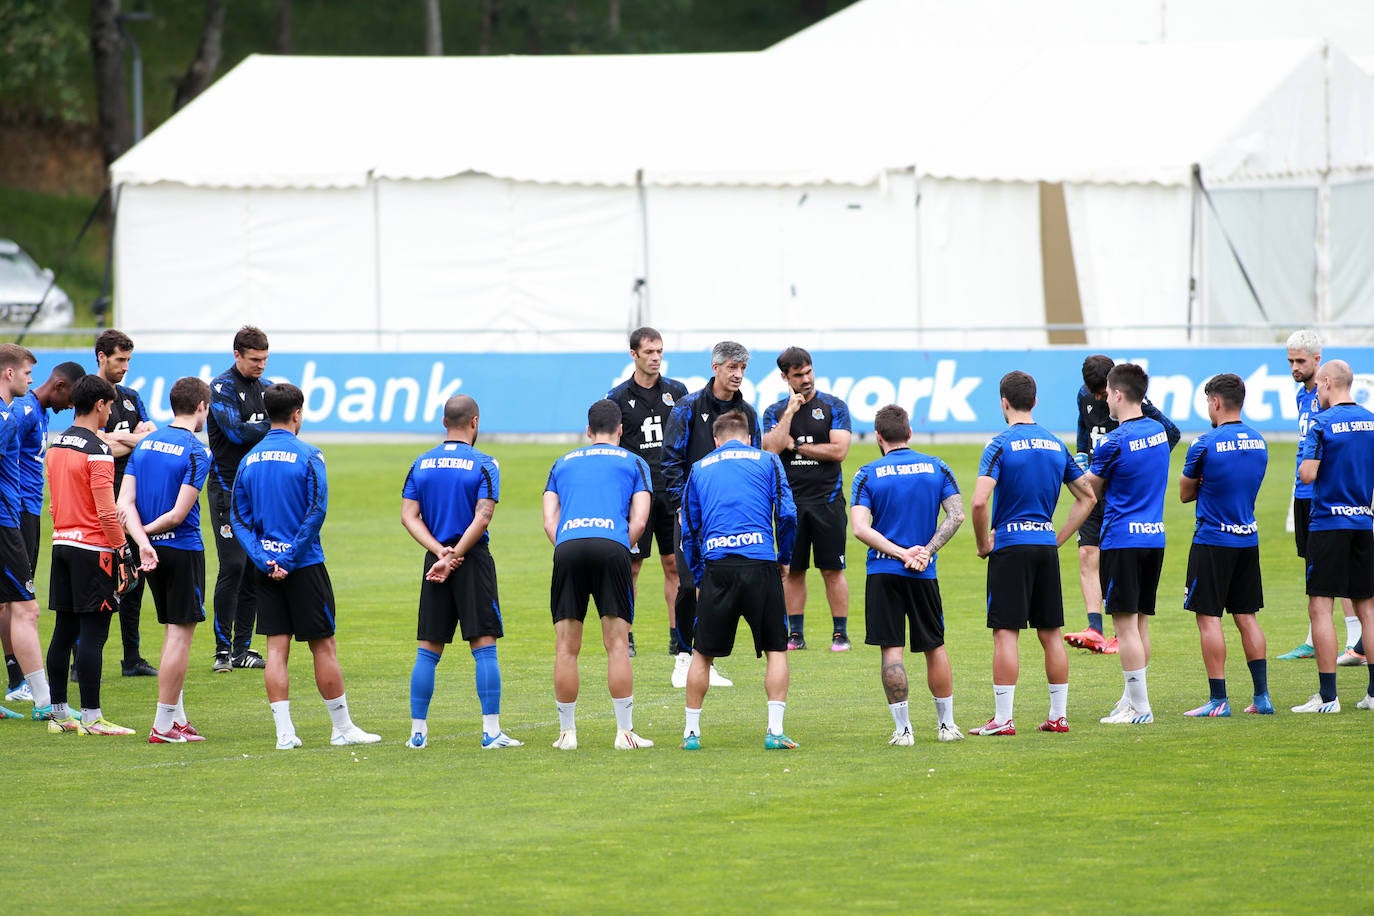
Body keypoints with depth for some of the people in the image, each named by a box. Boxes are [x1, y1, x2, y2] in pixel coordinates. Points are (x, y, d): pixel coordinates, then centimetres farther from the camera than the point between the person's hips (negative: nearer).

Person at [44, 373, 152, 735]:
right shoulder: (97, 451, -14)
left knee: (63, 632, 11)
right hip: (93, 549, -8)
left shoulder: (56, 446, 11)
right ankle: (91, 717, -7)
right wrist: (124, 553, -11)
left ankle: (59, 712, 14)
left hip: (62, 543, 8)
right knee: (93, 634, -6)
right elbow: (106, 511, -16)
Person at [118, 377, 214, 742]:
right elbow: (179, 514, -17)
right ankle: (164, 724, -2)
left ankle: (177, 718, 19)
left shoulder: (145, 443, 8)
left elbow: (125, 503, -2)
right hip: (184, 548, -7)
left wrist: (142, 540, -12)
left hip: (153, 549, 7)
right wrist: (148, 530, -2)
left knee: (174, 632, 17)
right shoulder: (196, 452, -12)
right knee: (180, 634, -2)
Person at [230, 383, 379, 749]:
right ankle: (342, 728, 12)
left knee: (276, 647, 5)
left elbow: (240, 519, 3)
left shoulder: (249, 460, 7)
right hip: (304, 566, -4)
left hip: (266, 568, 4)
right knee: (323, 646, 4)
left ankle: (284, 732, 0)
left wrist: (264, 560, -6)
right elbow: (316, 511, -16)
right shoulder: (308, 456, -8)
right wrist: (289, 558, -12)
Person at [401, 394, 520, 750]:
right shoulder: (484, 465, -5)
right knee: (484, 645, -2)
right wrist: (454, 557, -12)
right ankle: (491, 731, -5)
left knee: (428, 649, 8)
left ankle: (418, 731, 9)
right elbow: (482, 517, -14)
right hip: (473, 561, -4)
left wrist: (440, 551, -8)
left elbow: (409, 515, 0)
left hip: (436, 561, 4)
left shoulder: (421, 464, 8)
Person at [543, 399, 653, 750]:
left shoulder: (563, 464, 27)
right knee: (617, 644, 1)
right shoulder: (633, 463, 20)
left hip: (568, 547, 2)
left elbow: (549, 521, 15)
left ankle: (567, 732, 9)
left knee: (566, 647, 6)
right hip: (611, 547, -2)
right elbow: (638, 521, 8)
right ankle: (625, 732, -1)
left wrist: (566, 548, 12)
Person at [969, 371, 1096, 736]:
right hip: (1046, 545, 6)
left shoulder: (1001, 445, -9)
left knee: (1005, 633, -5)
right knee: (1051, 633, 10)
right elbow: (1088, 498, 15)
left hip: (1011, 546, -6)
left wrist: (983, 543, -6)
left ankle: (1003, 719, -7)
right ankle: (1058, 715, 13)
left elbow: (979, 501, -20)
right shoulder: (1056, 445, 9)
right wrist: (1058, 538, 15)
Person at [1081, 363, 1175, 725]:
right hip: (1154, 537, 7)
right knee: (1141, 622, 14)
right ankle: (1132, 698, 20)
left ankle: (1140, 707, -5)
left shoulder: (1113, 442, -14)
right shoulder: (1158, 431, 7)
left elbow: (1092, 491, -2)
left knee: (1125, 624, -4)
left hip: (1122, 539, -7)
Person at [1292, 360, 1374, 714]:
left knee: (1320, 607, -4)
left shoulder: (1322, 424, -11)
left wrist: (1305, 457, 3)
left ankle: (1328, 695, -8)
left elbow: (1308, 474, -16)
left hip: (1328, 524, -6)